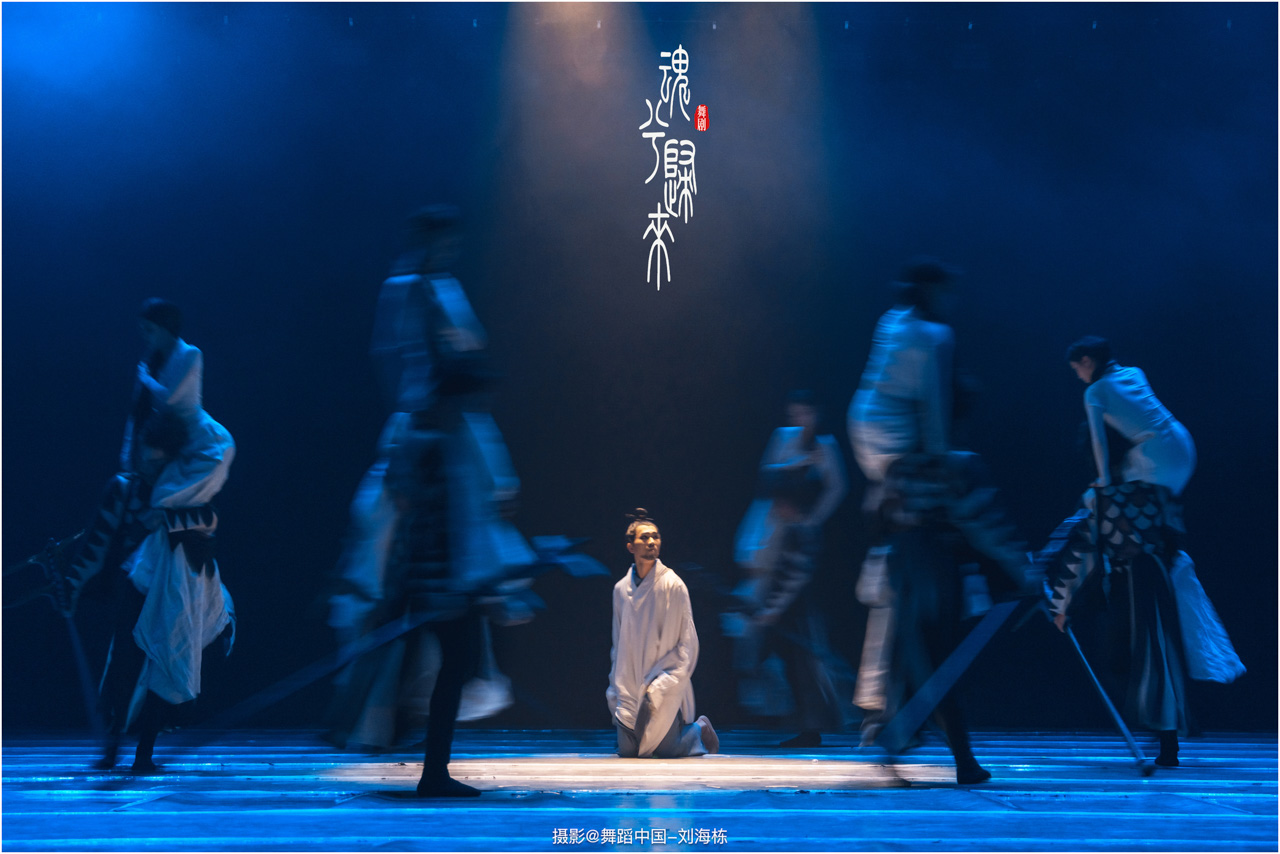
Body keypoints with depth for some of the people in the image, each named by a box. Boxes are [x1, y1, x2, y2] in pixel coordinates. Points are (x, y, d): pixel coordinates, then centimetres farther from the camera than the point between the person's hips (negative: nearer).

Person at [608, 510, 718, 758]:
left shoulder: (673, 585, -10)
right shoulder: (621, 589, 4)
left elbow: (687, 644, -9)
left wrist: (659, 686, -15)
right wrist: (616, 690, 9)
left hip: (665, 686, -4)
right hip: (630, 687, 4)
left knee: (662, 751, -6)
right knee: (626, 751, 0)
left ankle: (700, 729, 23)